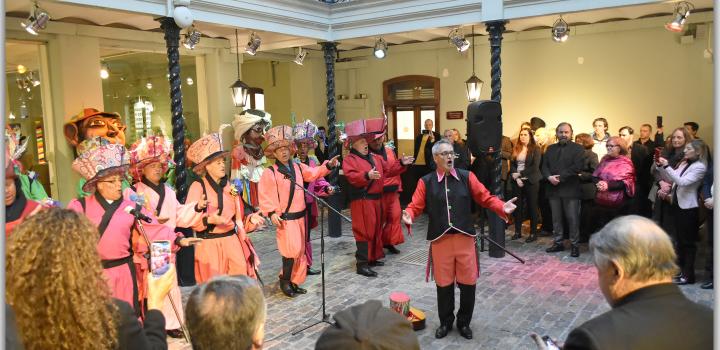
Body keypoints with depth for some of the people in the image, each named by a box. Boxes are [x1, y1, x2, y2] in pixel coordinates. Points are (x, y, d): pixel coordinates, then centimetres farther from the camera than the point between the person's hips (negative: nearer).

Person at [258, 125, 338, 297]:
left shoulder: (298, 167, 7)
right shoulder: (270, 173, -11)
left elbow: (314, 173, 13)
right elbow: (264, 195, -13)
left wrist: (328, 165, -1)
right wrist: (271, 213, -20)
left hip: (300, 216, 7)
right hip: (284, 218, -7)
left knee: (300, 251, 13)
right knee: (292, 250, -15)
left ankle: (294, 282, 26)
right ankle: (285, 280, 7)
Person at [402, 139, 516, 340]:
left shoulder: (467, 177, 3)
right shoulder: (426, 182, 1)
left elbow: (485, 198, 2)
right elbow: (416, 205, -2)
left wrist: (502, 207, -14)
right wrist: (408, 215, -23)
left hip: (465, 238, 1)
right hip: (440, 240, -1)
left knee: (468, 283, 8)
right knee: (443, 283, 10)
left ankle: (464, 322, 29)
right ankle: (445, 322, 31)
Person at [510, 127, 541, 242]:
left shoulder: (535, 149, -3)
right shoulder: (516, 149, 11)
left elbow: (535, 167, -11)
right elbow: (512, 165, 6)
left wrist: (521, 173, -16)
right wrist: (516, 178, -9)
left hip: (531, 181, -4)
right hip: (517, 181, 4)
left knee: (532, 206, 2)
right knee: (518, 206, 5)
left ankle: (533, 233, 7)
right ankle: (518, 231, 14)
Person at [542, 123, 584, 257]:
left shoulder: (578, 148, 0)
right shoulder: (550, 149, 15)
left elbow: (576, 167, -12)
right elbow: (544, 166, 9)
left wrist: (560, 177, -16)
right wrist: (549, 177, -11)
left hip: (570, 189, -5)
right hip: (553, 189, 5)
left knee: (573, 218, -1)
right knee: (556, 218, 11)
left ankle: (574, 245, 8)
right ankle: (558, 243, 20)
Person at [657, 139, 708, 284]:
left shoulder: (700, 167, -13)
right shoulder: (684, 163, 10)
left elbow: (682, 182, -24)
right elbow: (672, 178, 13)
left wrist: (667, 166, -26)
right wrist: (661, 166, 1)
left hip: (688, 207, -8)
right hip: (677, 204, 8)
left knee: (688, 241, -2)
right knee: (680, 240, 15)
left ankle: (688, 275, 4)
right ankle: (681, 269, 26)